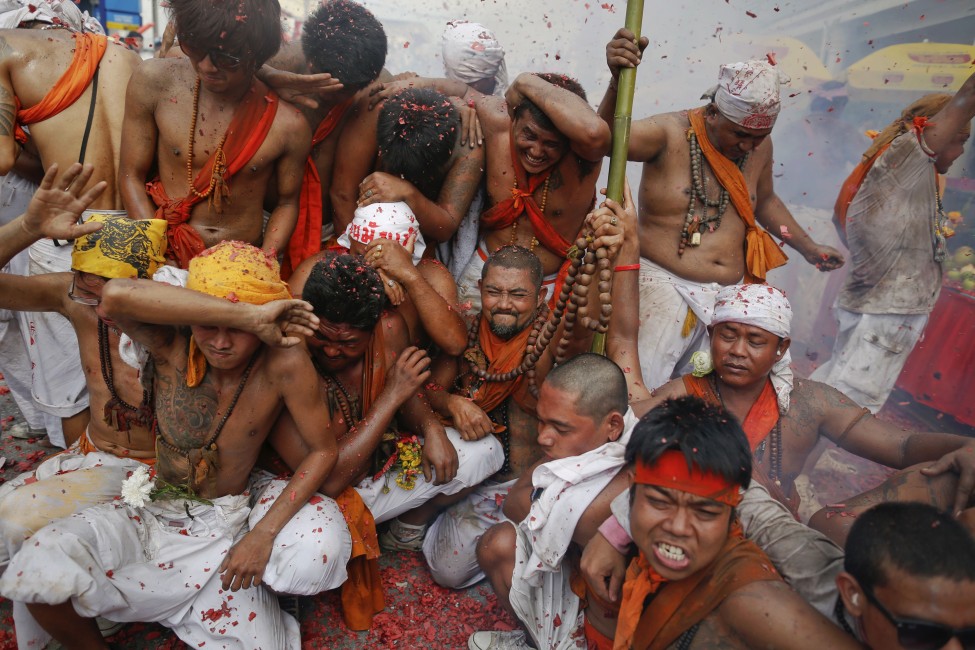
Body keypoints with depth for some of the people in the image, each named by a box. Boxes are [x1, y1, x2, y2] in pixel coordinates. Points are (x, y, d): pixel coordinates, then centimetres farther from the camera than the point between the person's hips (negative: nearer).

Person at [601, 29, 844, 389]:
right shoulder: (670, 133, -10)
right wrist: (618, 80, -45)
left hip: (728, 295, 6)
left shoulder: (759, 146, 8)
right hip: (664, 287, -6)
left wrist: (809, 248, 24)